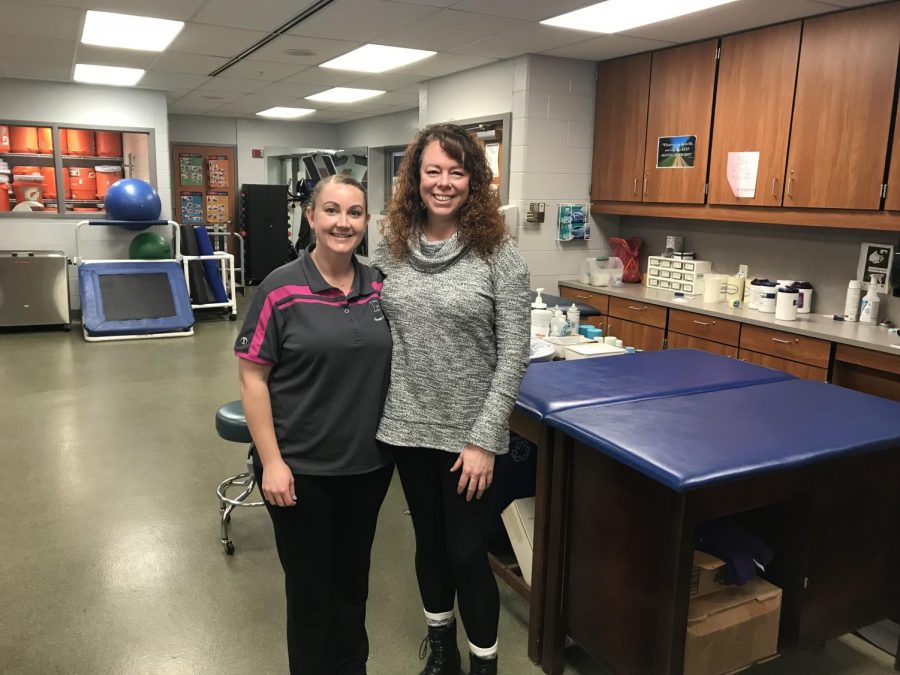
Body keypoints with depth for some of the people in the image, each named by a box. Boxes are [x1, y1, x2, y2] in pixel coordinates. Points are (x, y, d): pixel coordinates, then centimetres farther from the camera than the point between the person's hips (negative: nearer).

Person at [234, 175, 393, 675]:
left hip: (370, 463, 4)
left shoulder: (381, 286, 0)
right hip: (302, 467, -4)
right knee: (310, 584, 13)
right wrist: (271, 462, -15)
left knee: (353, 577, 21)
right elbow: (253, 377, -12)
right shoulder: (281, 290, -13)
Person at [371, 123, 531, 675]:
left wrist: (483, 439, -15)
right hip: (408, 426, 4)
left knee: (468, 553, 5)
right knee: (429, 540, 20)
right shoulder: (391, 248, 1)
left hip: (469, 433, -4)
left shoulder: (499, 253, -11)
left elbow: (513, 355, -12)